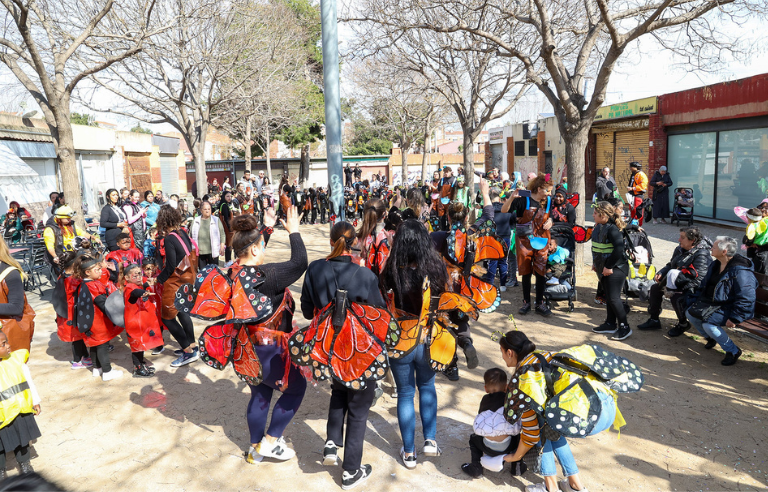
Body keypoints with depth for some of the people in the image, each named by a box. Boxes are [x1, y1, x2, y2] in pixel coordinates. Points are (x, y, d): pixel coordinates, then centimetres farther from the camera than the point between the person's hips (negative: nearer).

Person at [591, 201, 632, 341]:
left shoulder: (613, 229, -20)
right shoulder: (601, 227, 9)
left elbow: (619, 249, -27)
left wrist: (609, 267, -22)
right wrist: (596, 263, 16)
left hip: (615, 268, -9)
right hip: (604, 268, 9)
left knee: (614, 298, -7)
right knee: (608, 297, 15)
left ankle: (624, 327, 6)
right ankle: (610, 324, 25)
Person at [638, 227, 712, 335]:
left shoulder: (701, 255, -23)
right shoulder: (680, 250, 3)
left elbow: (698, 280, -29)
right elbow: (670, 265, 17)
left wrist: (678, 289, -30)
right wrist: (660, 273, -3)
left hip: (693, 290, -9)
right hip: (677, 283, 9)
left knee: (676, 297, -31)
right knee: (655, 288, 5)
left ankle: (683, 324, -3)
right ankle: (654, 320, 13)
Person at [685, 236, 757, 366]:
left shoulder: (740, 271, -23)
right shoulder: (715, 265, 6)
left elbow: (746, 299, -25)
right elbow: (704, 286, 18)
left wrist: (734, 318, -26)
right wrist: (694, 301, 10)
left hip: (729, 307, -9)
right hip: (711, 302, 9)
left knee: (708, 323, -27)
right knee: (690, 313, -1)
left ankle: (733, 351, -6)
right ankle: (710, 338, 22)